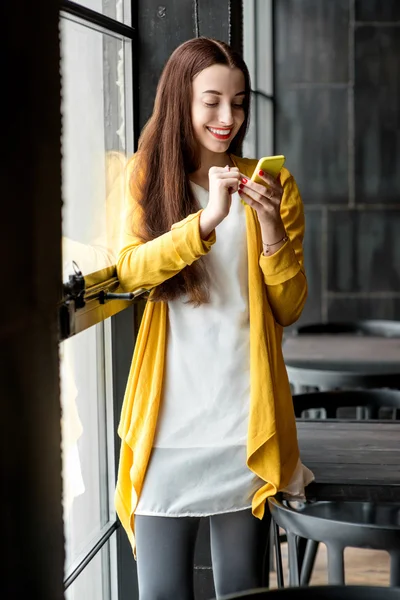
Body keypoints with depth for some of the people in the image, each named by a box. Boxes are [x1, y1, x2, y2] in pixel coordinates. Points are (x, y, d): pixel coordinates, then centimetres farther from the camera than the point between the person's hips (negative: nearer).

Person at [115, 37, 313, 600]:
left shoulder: (270, 185, 7)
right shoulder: (148, 177, 7)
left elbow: (290, 309, 3)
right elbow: (130, 269, -10)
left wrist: (270, 226, -13)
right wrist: (210, 218, -23)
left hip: (244, 421, 1)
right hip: (168, 420, -1)